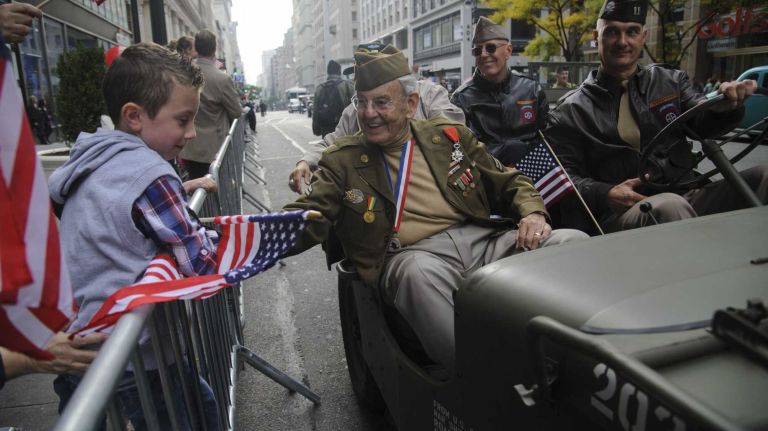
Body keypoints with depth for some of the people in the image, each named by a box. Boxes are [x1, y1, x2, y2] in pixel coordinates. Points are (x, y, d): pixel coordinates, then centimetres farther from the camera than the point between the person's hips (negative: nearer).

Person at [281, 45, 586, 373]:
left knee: (575, 243, -18)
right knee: (421, 273, -40)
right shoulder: (342, 159, 12)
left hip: (483, 240, 4)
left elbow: (509, 182, 20)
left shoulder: (449, 136, 17)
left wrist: (533, 212, -2)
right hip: (411, 256, -3)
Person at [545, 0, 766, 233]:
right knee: (671, 206, -37)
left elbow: (702, 121, 2)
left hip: (687, 198, 5)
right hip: (620, 213, -4)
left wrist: (725, 106, -23)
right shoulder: (570, 112, 7)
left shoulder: (670, 81, 19)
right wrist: (605, 195, -19)